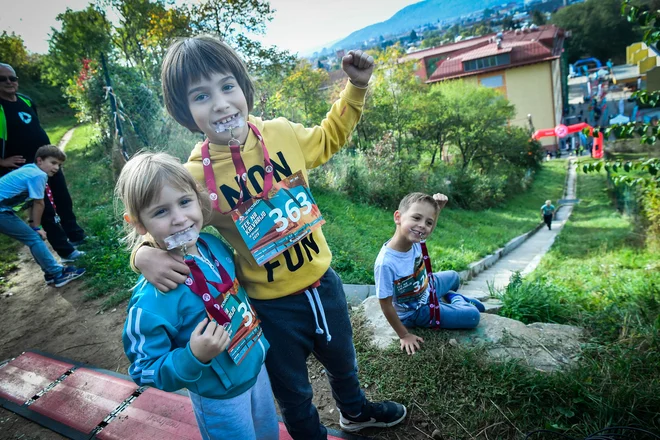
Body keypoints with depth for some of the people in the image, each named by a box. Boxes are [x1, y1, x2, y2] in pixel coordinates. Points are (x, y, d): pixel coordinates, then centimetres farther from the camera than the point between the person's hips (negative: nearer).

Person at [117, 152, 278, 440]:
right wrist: (194, 357, -36)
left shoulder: (215, 245, -13)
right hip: (220, 398, -6)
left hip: (256, 366, 6)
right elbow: (146, 371, -22)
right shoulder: (152, 298, -32)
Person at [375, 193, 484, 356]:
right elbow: (386, 305, -30)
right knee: (473, 316, 2)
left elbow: (428, 227, 1)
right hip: (416, 312, -6)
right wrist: (404, 335, -18)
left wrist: (438, 207, -19)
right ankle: (456, 299, 28)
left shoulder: (413, 239, -25)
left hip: (426, 288, 6)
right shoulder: (386, 263, -43)